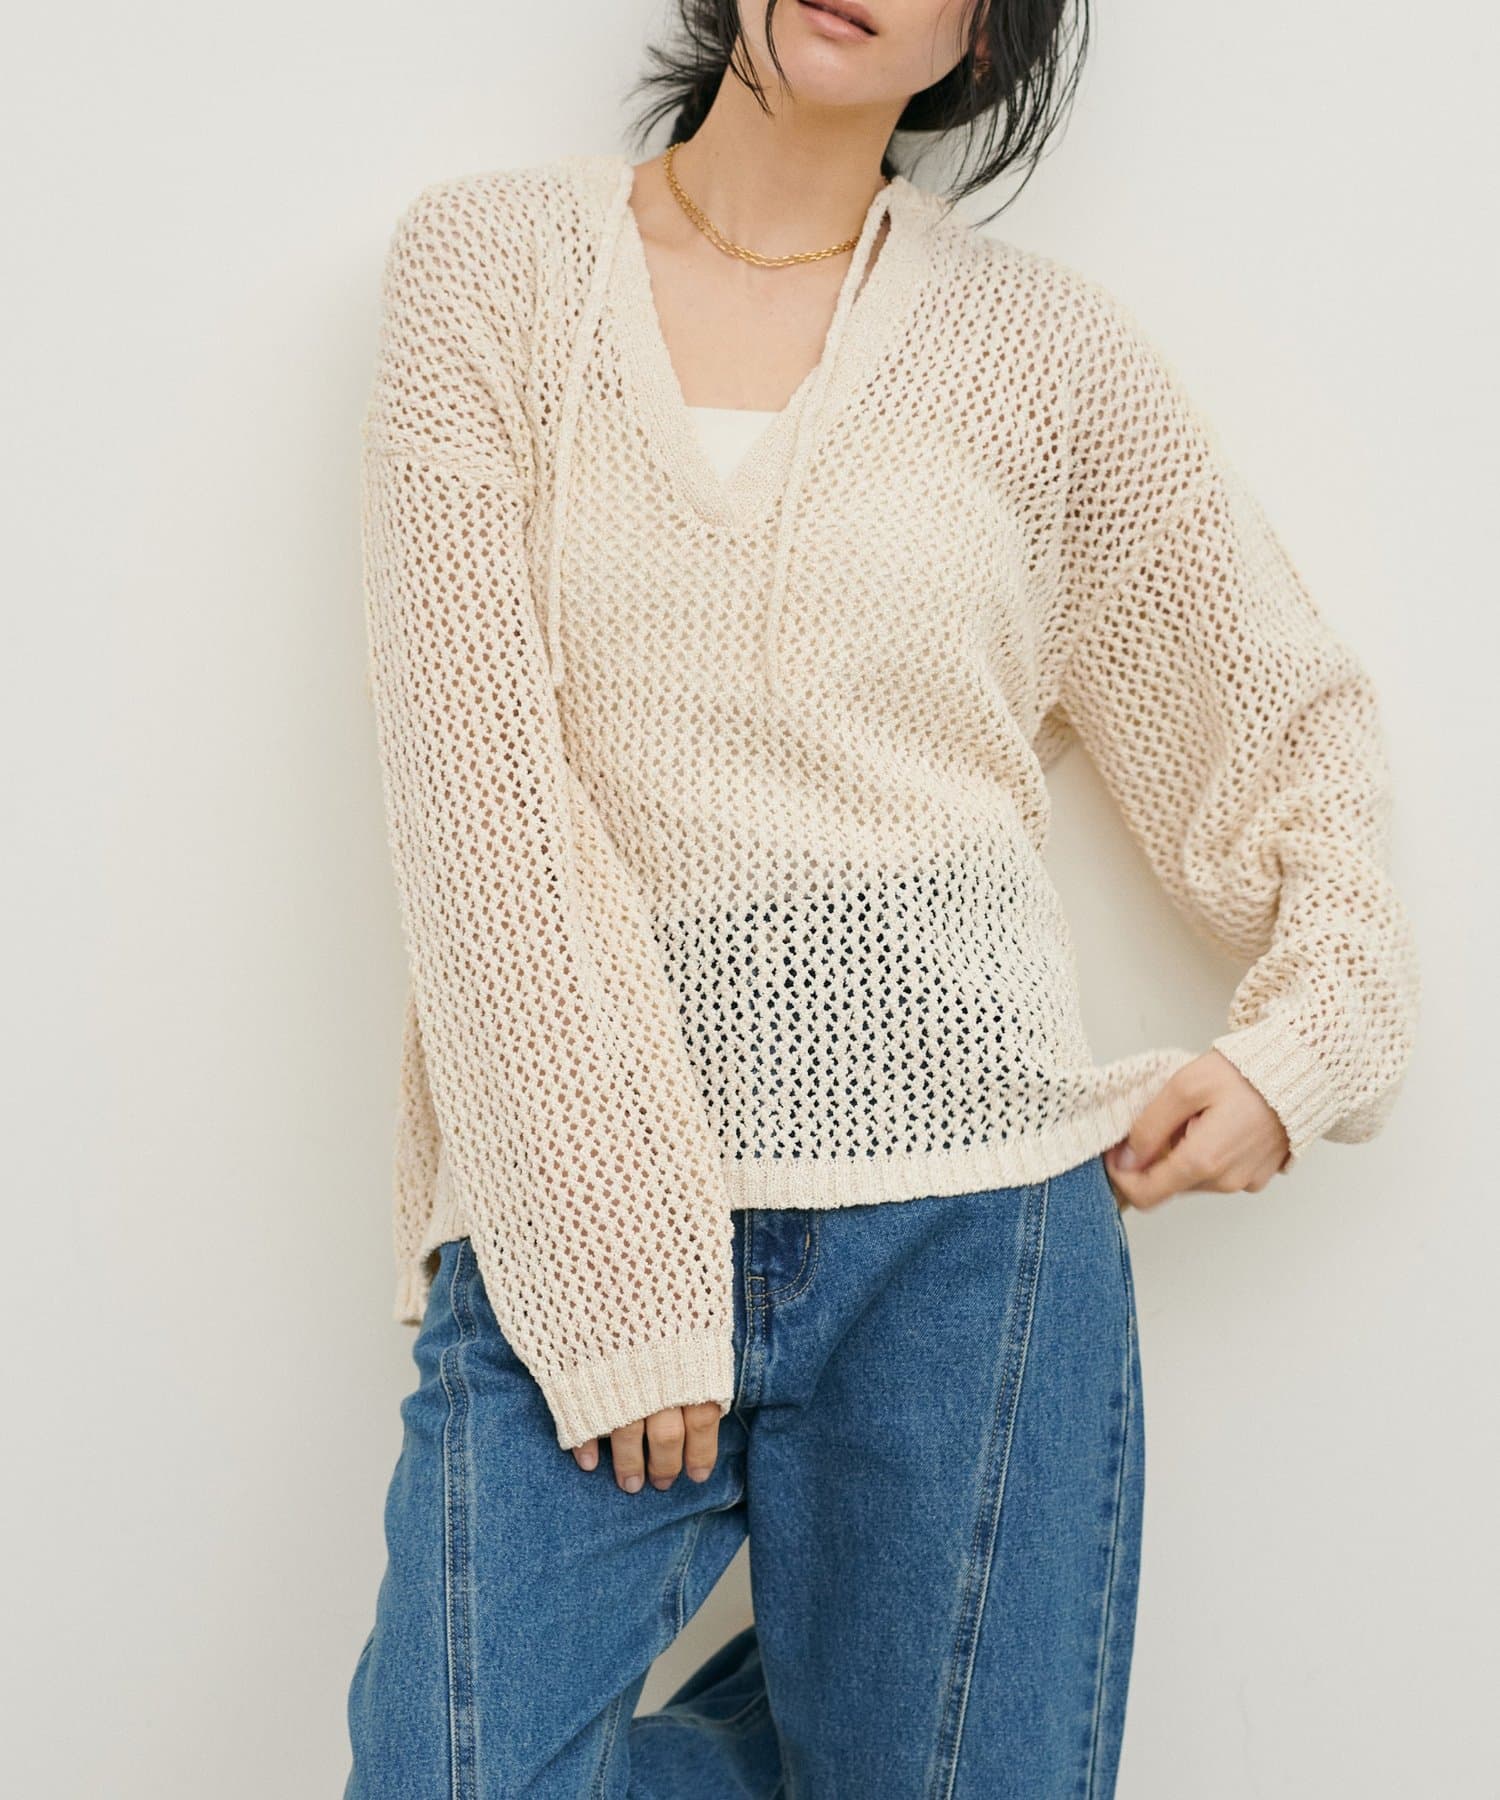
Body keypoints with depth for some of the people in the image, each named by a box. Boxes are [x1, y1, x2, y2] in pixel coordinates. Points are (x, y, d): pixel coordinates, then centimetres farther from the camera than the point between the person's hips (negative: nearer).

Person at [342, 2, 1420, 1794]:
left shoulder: (1042, 347, 7)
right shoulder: (487, 260, 4)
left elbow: (1293, 720, 18)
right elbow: (476, 775, -5)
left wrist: (1307, 1034, -1)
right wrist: (614, 1270, -12)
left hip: (963, 1228, 1)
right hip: (575, 1219, 0)